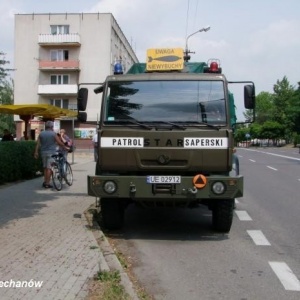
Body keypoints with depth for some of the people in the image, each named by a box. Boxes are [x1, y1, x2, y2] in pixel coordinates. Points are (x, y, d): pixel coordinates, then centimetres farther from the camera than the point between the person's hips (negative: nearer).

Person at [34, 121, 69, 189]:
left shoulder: (41, 134, 8)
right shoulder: (53, 134, -6)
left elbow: (38, 144, 2)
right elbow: (60, 143, -5)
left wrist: (36, 152, 4)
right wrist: (65, 147, 8)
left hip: (43, 152, 5)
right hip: (51, 152, -5)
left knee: (45, 167, 17)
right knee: (49, 168, -4)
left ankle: (45, 182, 18)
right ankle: (47, 183, -4)